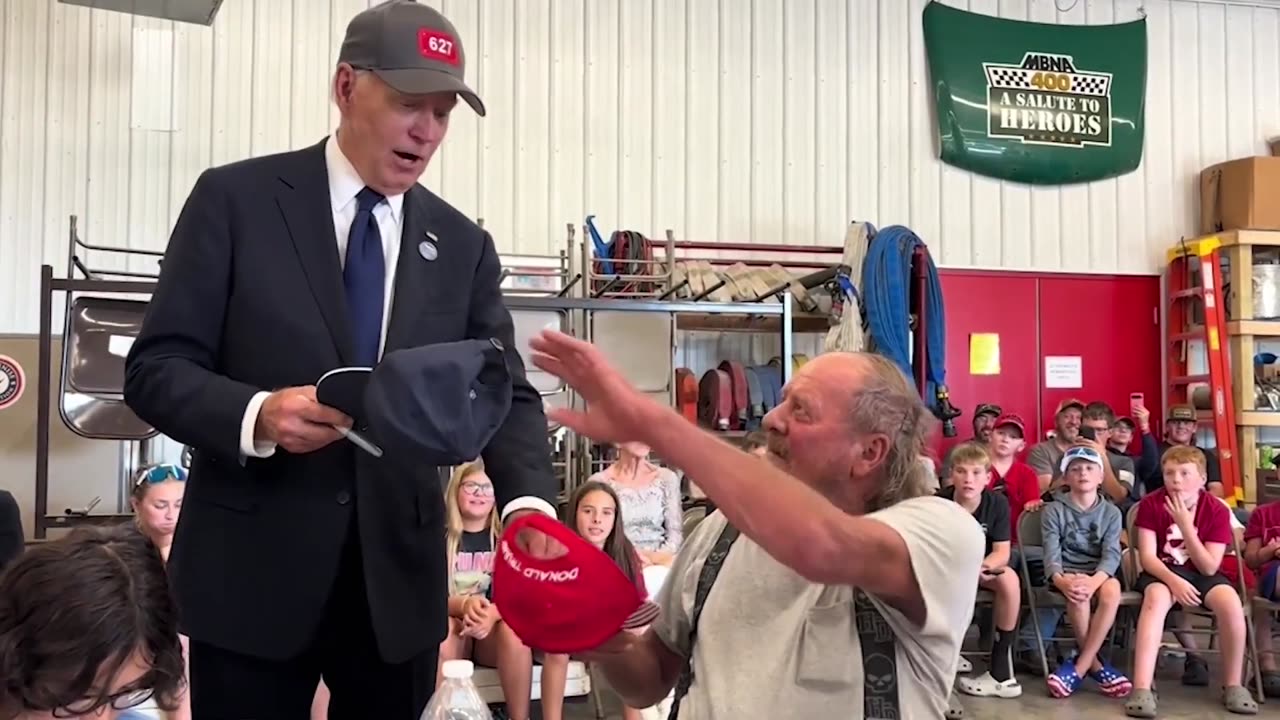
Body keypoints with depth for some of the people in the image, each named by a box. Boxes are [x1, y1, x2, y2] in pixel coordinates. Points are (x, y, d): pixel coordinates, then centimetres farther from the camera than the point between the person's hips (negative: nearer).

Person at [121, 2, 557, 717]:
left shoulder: (463, 245, 6)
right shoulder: (235, 198, -2)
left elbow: (505, 394, 0)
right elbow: (155, 368, -5)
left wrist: (530, 504, -19)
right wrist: (256, 415, -25)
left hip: (400, 572, 3)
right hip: (252, 567, -2)